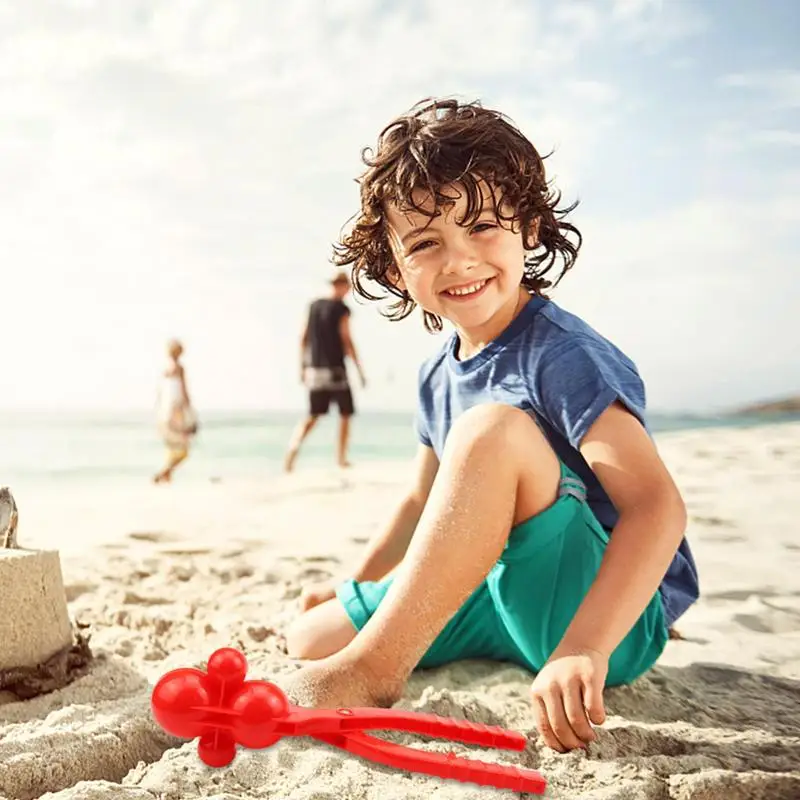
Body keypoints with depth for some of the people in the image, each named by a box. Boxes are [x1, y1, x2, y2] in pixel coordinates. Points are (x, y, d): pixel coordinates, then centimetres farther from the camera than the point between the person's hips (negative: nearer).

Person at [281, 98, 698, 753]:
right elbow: (426, 502, 21)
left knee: (493, 427, -33)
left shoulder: (563, 355, -19)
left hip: (614, 616, -7)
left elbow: (657, 505, -31)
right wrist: (354, 587, 27)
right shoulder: (440, 376, 5)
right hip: (503, 599, 8)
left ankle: (371, 670, -29)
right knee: (310, 635, 2)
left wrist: (582, 649, -42)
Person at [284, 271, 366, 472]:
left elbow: (303, 338, 11)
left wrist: (303, 366, 17)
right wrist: (360, 370, -6)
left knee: (313, 415, 8)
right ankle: (341, 458, 11)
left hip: (314, 369, 5)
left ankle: (293, 447, -16)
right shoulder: (341, 309, -7)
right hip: (335, 370, -5)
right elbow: (346, 341, -11)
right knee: (345, 414, 10)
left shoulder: (314, 305, 9)